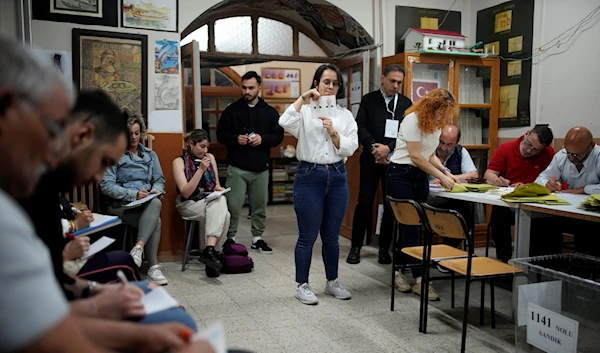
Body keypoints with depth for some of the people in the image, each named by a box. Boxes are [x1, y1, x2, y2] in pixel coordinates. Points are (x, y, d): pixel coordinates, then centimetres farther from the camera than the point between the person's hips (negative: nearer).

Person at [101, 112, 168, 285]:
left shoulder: (150, 155, 19)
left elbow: (159, 179, 18)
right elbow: (106, 186, -7)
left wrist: (156, 190, -7)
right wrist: (134, 194, -18)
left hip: (147, 204, 4)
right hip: (120, 206, -4)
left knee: (156, 203, -35)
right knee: (155, 221, -32)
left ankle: (139, 247, -40)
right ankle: (153, 266, -28)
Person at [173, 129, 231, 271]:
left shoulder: (210, 157, 10)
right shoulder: (179, 162, -5)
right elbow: (185, 193, -15)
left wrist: (218, 188, -6)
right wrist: (201, 170, -21)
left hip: (210, 201, 4)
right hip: (189, 204, -4)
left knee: (220, 200, -32)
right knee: (221, 213, -31)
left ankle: (209, 249, -37)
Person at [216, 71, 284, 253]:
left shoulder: (270, 111, 8)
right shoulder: (232, 109, 4)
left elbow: (278, 135, 5)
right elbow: (221, 134, 5)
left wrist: (263, 139, -13)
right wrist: (235, 139, -15)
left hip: (261, 168, 2)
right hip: (237, 168, -2)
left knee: (260, 205, 9)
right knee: (233, 205, -5)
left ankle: (257, 238, 25)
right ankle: (230, 238, 13)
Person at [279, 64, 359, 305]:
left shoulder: (345, 115, 10)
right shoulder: (305, 111, 0)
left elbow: (350, 148, 0)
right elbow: (285, 122, -22)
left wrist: (333, 133, -15)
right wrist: (304, 97, -21)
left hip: (337, 177, 4)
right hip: (309, 176, -3)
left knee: (332, 236, 14)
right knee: (308, 237, 4)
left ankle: (332, 282, 30)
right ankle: (302, 285, 18)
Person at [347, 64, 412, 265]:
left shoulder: (406, 103, 9)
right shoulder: (369, 99, 7)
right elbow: (360, 126, -1)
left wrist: (389, 148, -13)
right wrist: (374, 147, -13)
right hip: (371, 158, -1)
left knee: (391, 204, 4)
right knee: (364, 202, -2)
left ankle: (384, 247, 16)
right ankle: (356, 247, 8)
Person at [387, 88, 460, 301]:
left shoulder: (436, 124, 11)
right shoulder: (413, 119, -14)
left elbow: (430, 155, 15)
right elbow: (416, 157, -16)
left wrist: (446, 171, -2)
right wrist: (441, 177, -13)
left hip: (421, 176, 8)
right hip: (401, 174, -8)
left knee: (414, 226, 4)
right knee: (409, 226, -9)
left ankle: (399, 271, 16)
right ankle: (419, 280, -7)